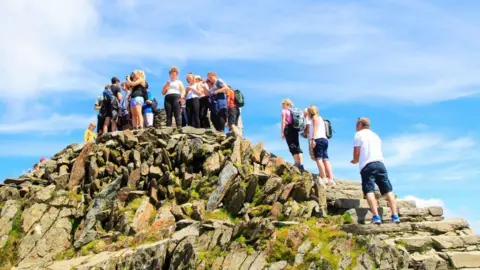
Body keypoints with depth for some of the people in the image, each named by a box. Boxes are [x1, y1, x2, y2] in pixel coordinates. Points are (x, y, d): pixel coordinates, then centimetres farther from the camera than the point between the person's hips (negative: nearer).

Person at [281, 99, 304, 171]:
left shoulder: (284, 111, 1)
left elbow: (283, 121, -7)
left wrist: (282, 132, -9)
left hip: (288, 128, -6)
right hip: (295, 129, 6)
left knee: (292, 146, -8)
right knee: (297, 146, 6)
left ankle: (297, 164, -16)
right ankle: (301, 164, -1)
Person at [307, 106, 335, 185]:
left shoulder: (315, 117, 4)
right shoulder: (320, 118, 32)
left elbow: (315, 128, -10)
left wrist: (313, 139, -20)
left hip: (318, 139, -9)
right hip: (324, 139, 9)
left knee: (318, 158, -13)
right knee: (325, 159, 1)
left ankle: (324, 178, -20)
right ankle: (331, 179, -6)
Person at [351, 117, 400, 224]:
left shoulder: (359, 134, 7)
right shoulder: (375, 135, 27)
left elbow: (356, 153, 0)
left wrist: (355, 160, 20)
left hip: (367, 165, -5)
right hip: (380, 163, 5)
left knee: (369, 191, -10)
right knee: (388, 191, 4)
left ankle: (376, 217, -23)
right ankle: (395, 216, -5)